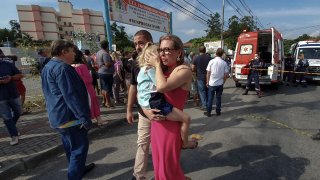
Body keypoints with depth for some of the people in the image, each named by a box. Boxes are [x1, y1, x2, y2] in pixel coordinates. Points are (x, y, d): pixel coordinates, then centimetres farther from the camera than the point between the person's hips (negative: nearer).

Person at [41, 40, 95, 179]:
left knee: (71, 146, 22)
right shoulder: (62, 68, -20)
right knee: (80, 147, 1)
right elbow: (71, 95, -27)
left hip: (58, 116, 11)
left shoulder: (48, 67, 14)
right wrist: (84, 117, -24)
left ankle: (79, 168, 40)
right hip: (69, 116, -11)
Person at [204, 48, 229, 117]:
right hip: (220, 84, 2)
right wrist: (223, 81, 14)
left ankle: (208, 112, 12)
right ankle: (218, 111, 22)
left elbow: (208, 73, -6)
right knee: (218, 97, 13)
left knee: (210, 98, 6)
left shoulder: (211, 61, -8)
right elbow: (226, 74, -1)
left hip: (212, 83, -2)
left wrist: (207, 82, 4)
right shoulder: (224, 63, -4)